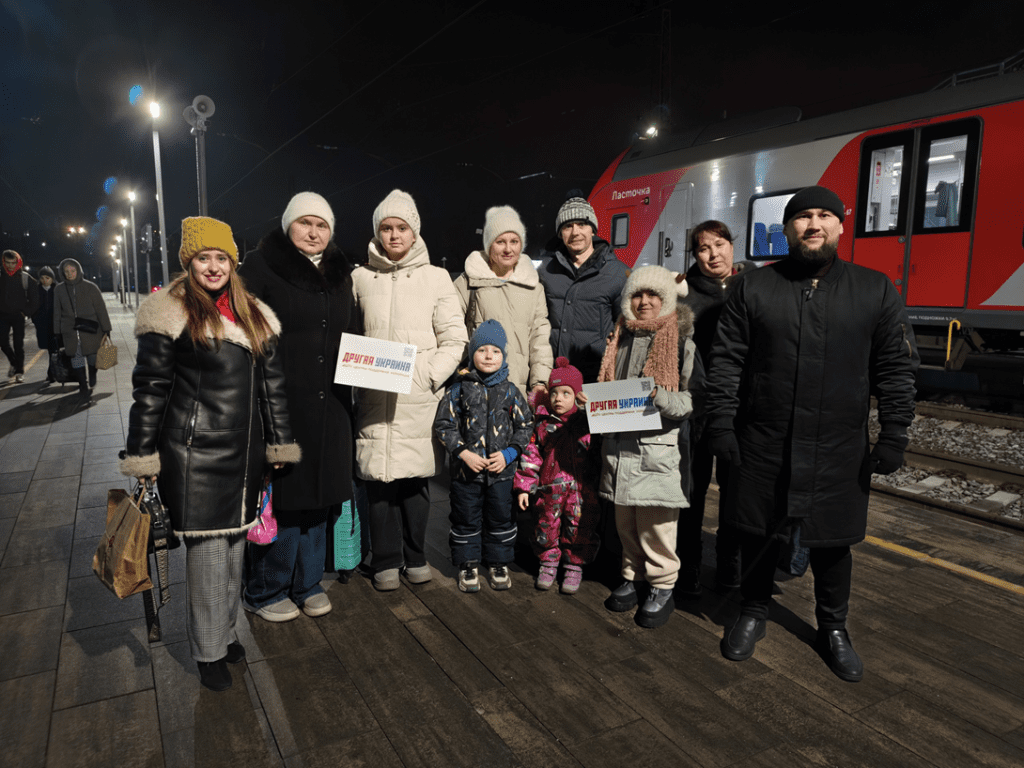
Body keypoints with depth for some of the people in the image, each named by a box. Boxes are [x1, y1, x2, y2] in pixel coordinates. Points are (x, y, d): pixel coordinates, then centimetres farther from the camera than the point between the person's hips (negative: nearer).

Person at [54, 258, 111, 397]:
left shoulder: (90, 287, 0)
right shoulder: (59, 289, 8)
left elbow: (101, 309, 1)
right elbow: (57, 312, 13)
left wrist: (106, 329, -2)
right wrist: (57, 332, 10)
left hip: (90, 330, -2)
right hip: (70, 332, 2)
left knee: (92, 358, 0)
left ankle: (92, 379, 28)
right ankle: (83, 386, 10)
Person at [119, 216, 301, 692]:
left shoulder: (255, 316, 10)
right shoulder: (170, 314, -5)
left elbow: (272, 384, 13)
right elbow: (149, 389, -5)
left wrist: (280, 443, 12)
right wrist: (142, 456, -5)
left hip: (244, 452, 5)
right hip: (195, 453, -5)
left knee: (235, 544, 14)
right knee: (207, 549, 0)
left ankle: (226, 631, 32)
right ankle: (209, 651, 18)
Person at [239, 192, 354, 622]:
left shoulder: (339, 275, 15)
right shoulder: (260, 267, -4)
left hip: (328, 407, 6)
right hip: (277, 404, -5)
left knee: (318, 496, 13)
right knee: (278, 496, 1)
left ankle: (308, 584, 30)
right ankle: (265, 592, 22)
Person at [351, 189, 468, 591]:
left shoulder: (435, 277, 6)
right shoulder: (360, 278, 10)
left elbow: (454, 339, 3)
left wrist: (430, 376, -8)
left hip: (419, 400, -1)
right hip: (373, 399, 1)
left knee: (415, 479, 5)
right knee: (378, 477, 3)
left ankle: (415, 556, 23)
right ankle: (386, 561, 19)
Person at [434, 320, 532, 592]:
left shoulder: (510, 391, 1)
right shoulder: (459, 389, -4)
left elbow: (525, 426, 6)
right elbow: (443, 425, -4)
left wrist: (509, 453, -7)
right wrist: (464, 453, -14)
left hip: (501, 469, 2)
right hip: (466, 469, -1)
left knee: (500, 517, 12)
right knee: (466, 519, 9)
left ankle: (498, 564, 29)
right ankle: (468, 564, 26)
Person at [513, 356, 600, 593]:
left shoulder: (588, 422, -2)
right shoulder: (542, 423, 0)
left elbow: (599, 454, 6)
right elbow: (531, 455, 3)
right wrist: (524, 486, 1)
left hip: (582, 489, -1)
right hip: (550, 488, 1)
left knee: (580, 528, 7)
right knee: (547, 526, 11)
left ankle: (574, 567, 27)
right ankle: (548, 562, 33)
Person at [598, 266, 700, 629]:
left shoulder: (682, 343, -4)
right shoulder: (620, 339, 13)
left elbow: (694, 398, -8)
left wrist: (659, 396, -23)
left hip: (660, 448, -5)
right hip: (620, 442, 5)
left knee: (655, 522, -1)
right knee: (625, 520, 13)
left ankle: (662, 588, 16)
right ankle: (632, 576, 30)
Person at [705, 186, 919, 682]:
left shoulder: (876, 291, 4)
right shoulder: (754, 289, 2)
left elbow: (896, 369, 4)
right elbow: (726, 362, 0)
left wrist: (894, 436, -2)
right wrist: (721, 425, -5)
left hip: (840, 450, 1)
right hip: (762, 447, 0)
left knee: (832, 542, 13)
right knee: (758, 535, 12)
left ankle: (833, 629, 36)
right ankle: (753, 614, 35)